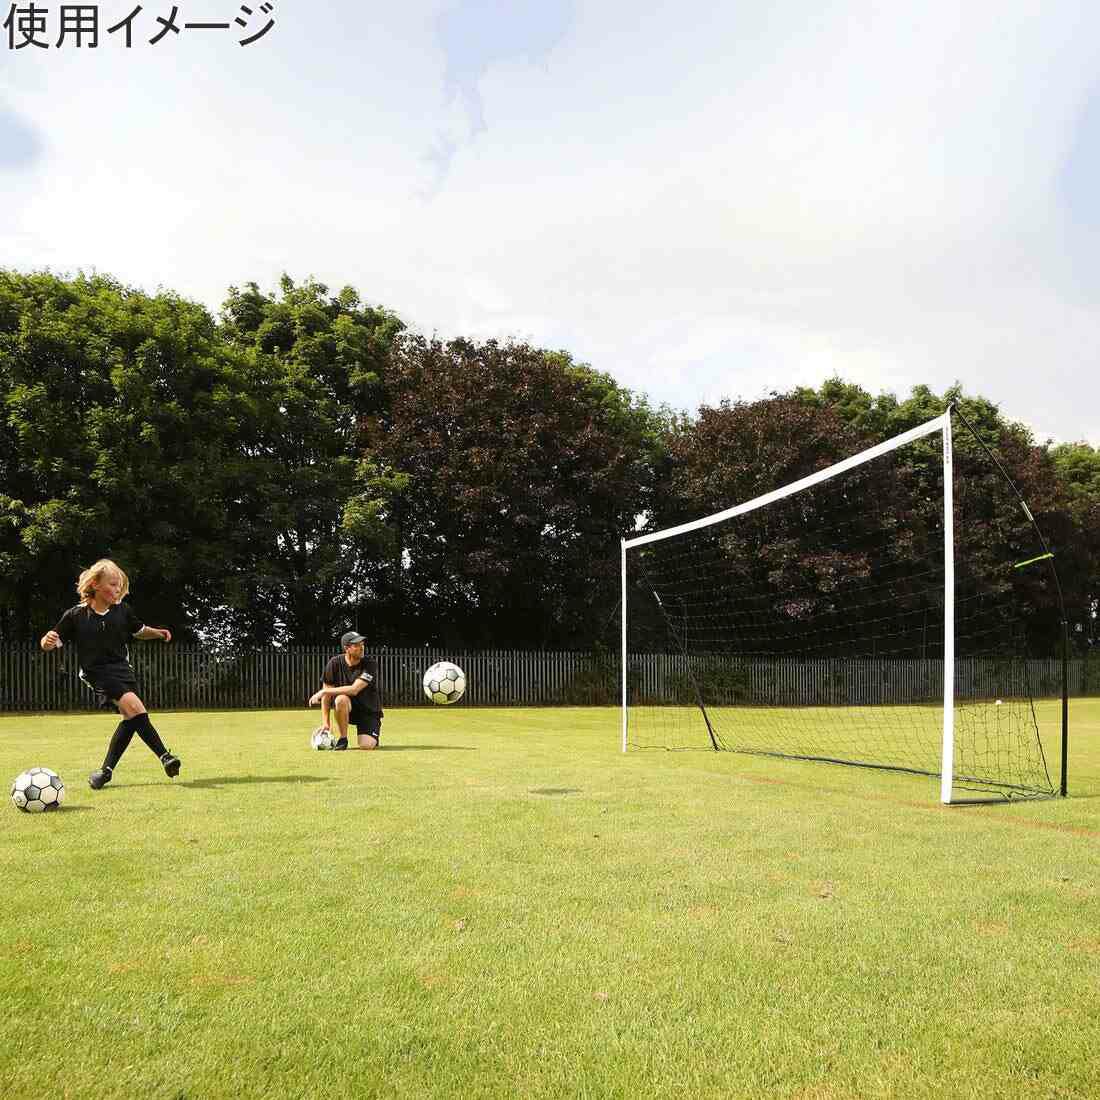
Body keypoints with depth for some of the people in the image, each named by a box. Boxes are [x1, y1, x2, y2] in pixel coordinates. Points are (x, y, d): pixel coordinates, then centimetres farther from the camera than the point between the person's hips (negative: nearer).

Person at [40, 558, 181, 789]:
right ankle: (164, 756, -20)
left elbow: (139, 630, 21)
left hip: (122, 668, 5)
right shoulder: (75, 616, -6)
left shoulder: (122, 611, 4)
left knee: (131, 719, 0)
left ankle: (106, 770, 16)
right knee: (134, 706, -25)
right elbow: (50, 644, -3)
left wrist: (158, 633, 3)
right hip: (97, 673, -5)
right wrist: (48, 641, -26)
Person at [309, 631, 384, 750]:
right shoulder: (335, 663, -11)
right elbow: (327, 695, -7)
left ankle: (374, 734, 16)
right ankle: (342, 739, -13)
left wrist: (322, 692, -26)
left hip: (369, 710, -2)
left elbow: (354, 689, -28)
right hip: (347, 709, 2)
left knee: (367, 745, -23)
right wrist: (325, 723, -14)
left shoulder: (370, 664, -18)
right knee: (341, 699, -34)